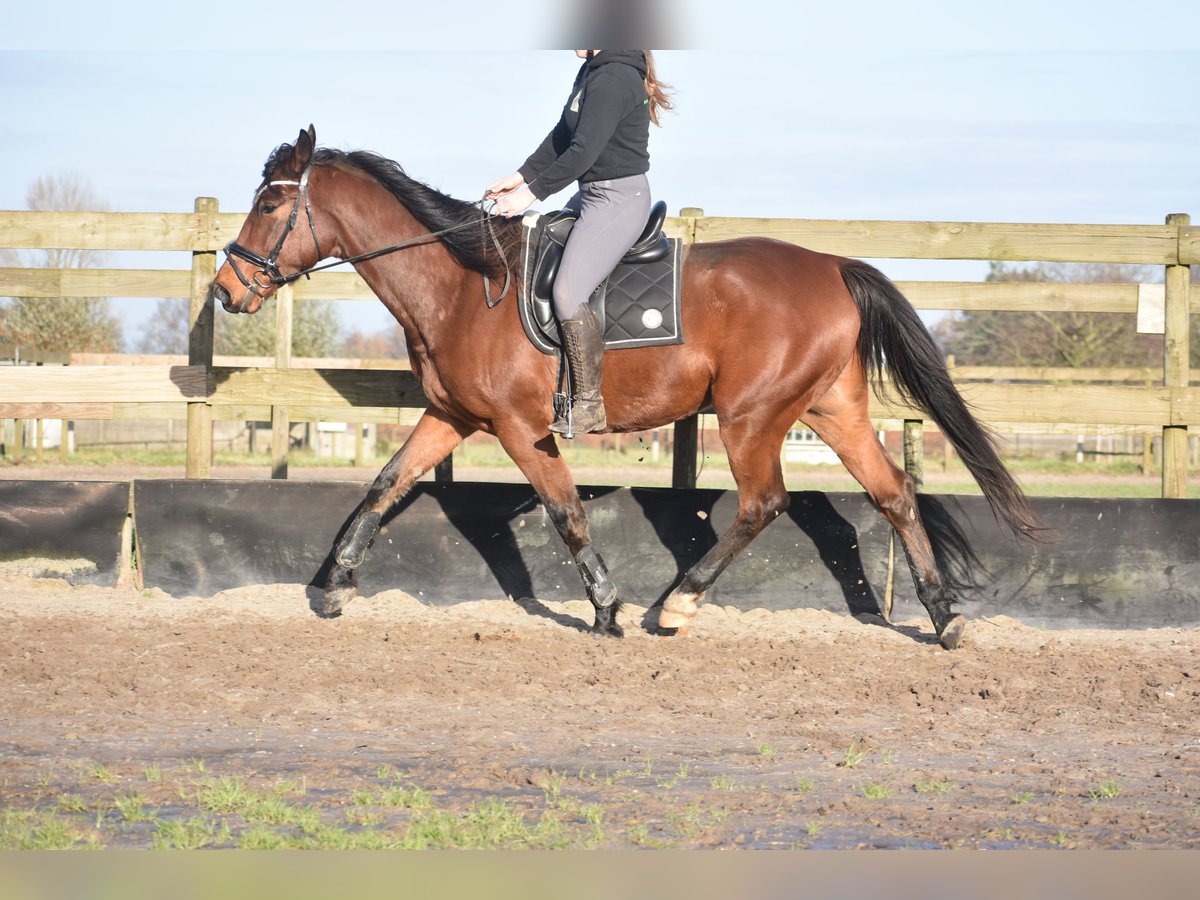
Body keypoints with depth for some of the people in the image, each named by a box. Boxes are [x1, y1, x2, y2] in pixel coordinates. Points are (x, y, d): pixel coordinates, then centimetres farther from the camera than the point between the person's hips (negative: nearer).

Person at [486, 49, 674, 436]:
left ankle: (589, 404, -12)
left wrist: (532, 192, -21)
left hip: (619, 199, -11)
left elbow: (584, 151, -25)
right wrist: (520, 177, 9)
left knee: (568, 294, -19)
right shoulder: (592, 70, 12)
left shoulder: (612, 78, -21)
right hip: (593, 193, 11)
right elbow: (562, 136, 17)